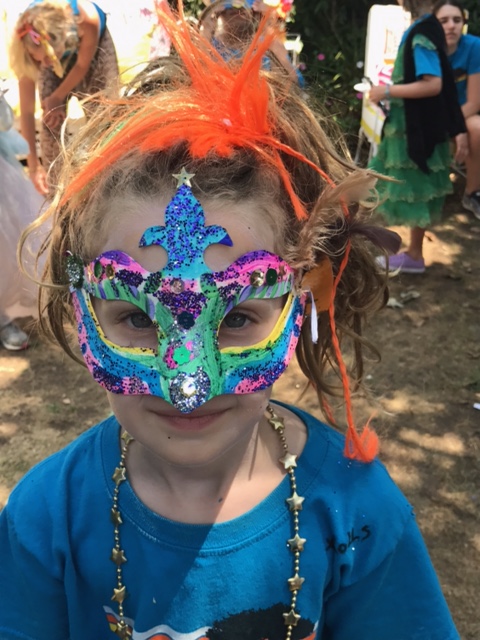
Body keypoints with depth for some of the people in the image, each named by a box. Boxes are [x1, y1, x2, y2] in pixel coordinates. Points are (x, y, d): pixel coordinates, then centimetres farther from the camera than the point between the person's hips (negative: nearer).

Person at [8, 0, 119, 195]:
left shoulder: (86, 20, -47)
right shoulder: (33, 46, -38)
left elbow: (82, 65, -23)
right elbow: (27, 110, -31)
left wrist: (58, 96, -13)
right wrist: (33, 163, -32)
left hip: (94, 48, -1)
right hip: (55, 50, 1)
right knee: (51, 120, -11)